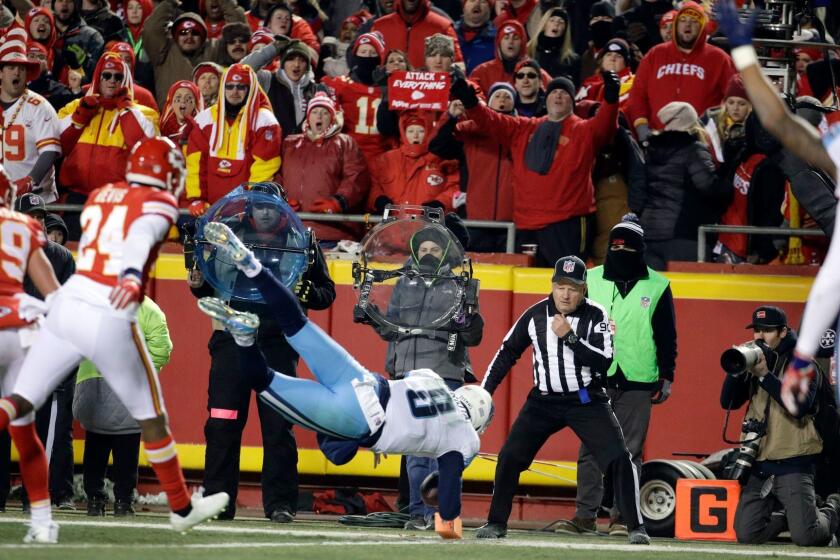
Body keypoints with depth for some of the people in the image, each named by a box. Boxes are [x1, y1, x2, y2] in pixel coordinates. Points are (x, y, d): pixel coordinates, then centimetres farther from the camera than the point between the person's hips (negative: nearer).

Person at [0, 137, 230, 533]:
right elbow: (139, 238, -23)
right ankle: (182, 508, 26)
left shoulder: (100, 196, 15)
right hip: (109, 322, -5)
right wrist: (132, 276, -42)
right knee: (152, 418, 13)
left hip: (66, 306, 5)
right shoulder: (158, 204, -3)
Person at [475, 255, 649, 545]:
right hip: (544, 401, 3)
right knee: (509, 456, -3)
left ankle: (636, 527, -7)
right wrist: (484, 392, 1)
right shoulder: (536, 314, -3)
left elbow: (604, 361, -20)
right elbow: (507, 353, 6)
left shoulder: (596, 315, -10)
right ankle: (496, 523, 13)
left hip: (587, 401, -3)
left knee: (619, 458, -15)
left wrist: (570, 337, -28)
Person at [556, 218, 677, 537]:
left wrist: (666, 378, 3)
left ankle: (622, 515, 4)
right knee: (591, 449, 1)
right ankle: (585, 515, 4)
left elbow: (667, 337, 7)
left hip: (637, 382, -1)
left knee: (628, 451, 0)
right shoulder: (591, 280, 7)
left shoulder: (657, 287, 4)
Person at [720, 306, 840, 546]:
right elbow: (728, 402, 5)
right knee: (746, 534, -5)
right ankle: (787, 516, 24)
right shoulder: (754, 363, 13)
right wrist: (736, 371, -13)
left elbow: (800, 407, -18)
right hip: (758, 466, 5)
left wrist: (765, 375, -24)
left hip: (792, 465, -5)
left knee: (805, 536, -13)